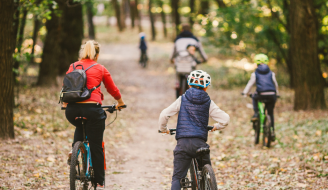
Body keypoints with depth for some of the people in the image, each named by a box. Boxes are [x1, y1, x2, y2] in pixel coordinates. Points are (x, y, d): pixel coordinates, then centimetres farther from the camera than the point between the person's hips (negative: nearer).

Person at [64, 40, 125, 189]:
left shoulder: (73, 67, 12)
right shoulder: (101, 69, 7)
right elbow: (113, 89, 18)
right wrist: (120, 101, 38)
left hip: (72, 110, 3)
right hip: (92, 109, -3)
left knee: (80, 126, 39)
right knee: (96, 148, 8)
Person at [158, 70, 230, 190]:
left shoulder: (182, 99, 6)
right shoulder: (208, 103, 6)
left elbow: (164, 115, -2)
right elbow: (225, 119, 1)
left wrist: (163, 129, 18)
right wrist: (216, 127, 23)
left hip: (182, 143, 0)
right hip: (200, 143, 0)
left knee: (177, 177, 3)